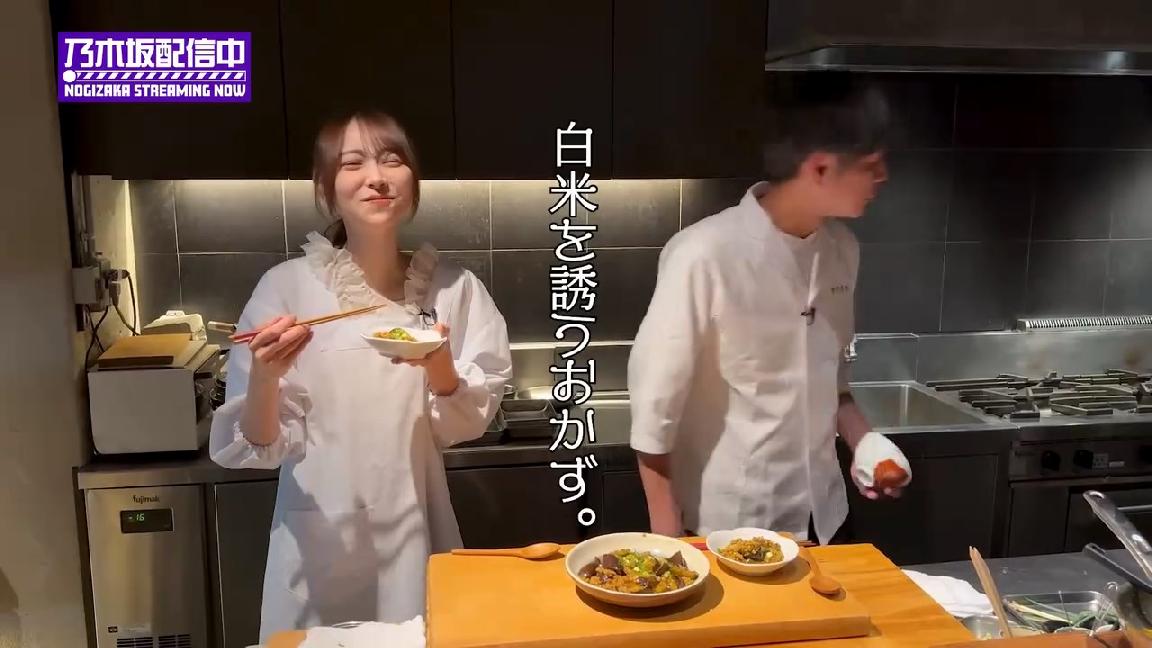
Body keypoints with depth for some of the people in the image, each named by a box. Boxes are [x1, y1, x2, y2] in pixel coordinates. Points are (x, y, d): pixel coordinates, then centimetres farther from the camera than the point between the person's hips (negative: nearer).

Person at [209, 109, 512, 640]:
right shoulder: (286, 286, -11)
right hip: (319, 540, -1)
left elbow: (467, 424, -2)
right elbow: (257, 445, -8)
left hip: (416, 533, 1)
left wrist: (440, 368, -20)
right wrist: (265, 377, -27)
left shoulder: (453, 287, -5)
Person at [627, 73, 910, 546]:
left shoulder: (842, 250, -2)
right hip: (727, 525, -6)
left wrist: (863, 443, 0)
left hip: (820, 517, 6)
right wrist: (668, 537, -11)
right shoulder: (706, 256, -24)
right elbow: (654, 405, -17)